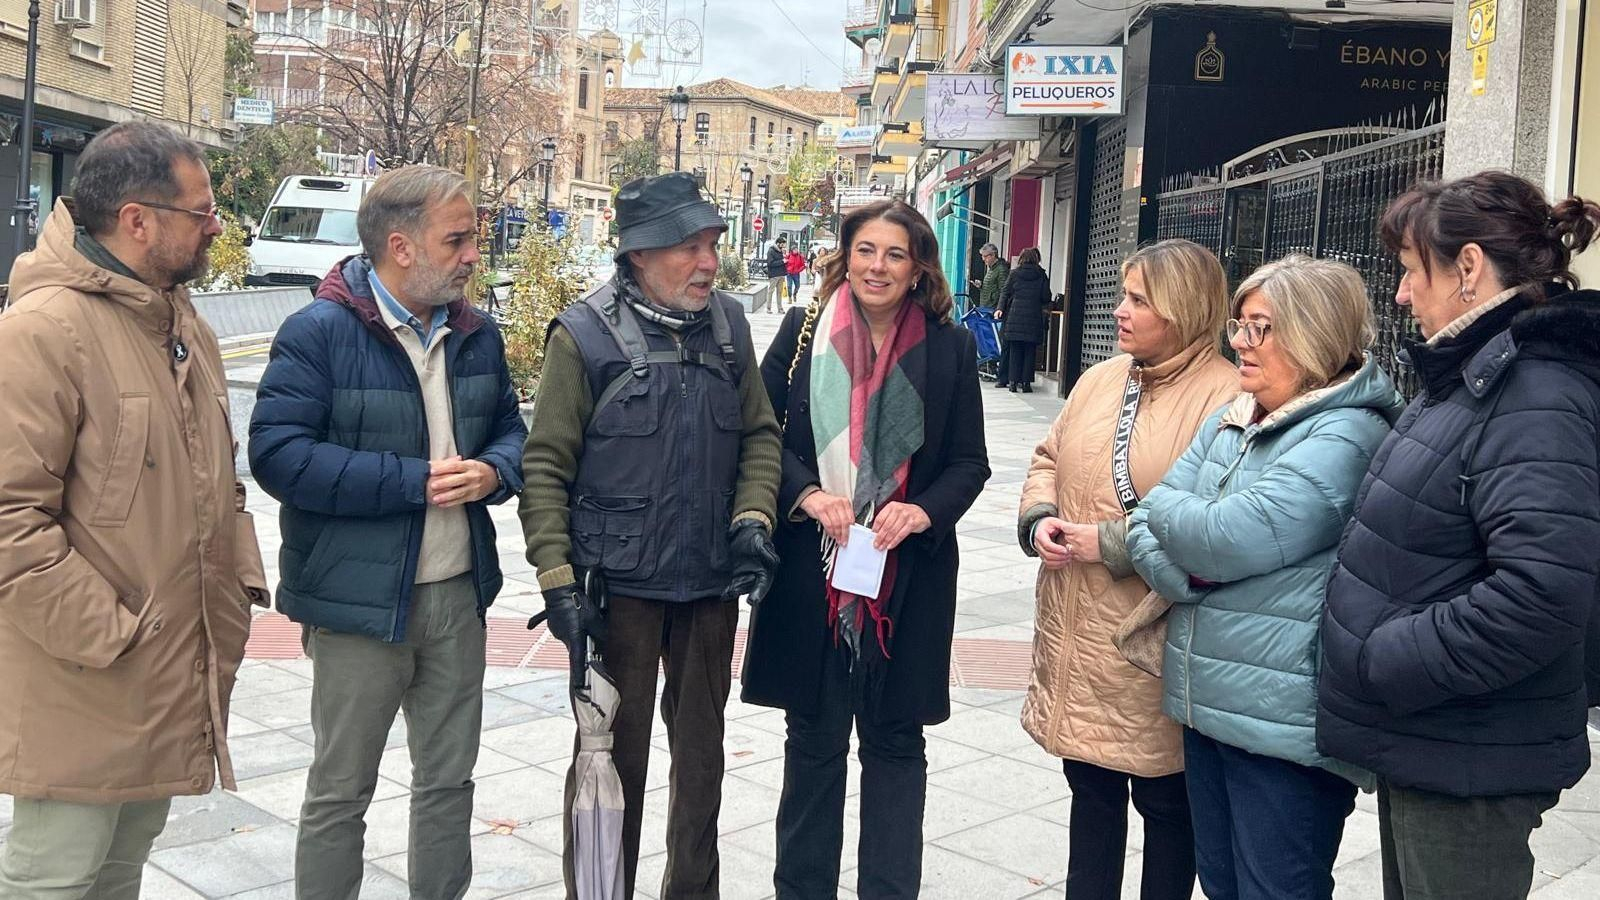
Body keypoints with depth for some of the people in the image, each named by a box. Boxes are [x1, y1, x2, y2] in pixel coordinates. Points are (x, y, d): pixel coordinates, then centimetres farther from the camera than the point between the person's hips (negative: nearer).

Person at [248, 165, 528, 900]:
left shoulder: (477, 335, 6)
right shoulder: (319, 333, -14)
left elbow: (509, 429, 16)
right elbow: (277, 452, -20)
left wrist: (493, 472, -9)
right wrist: (413, 481, -21)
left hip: (459, 592, 6)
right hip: (359, 599, -6)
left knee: (449, 777, 18)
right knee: (340, 789, 8)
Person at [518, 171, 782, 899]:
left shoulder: (729, 325, 5)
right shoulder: (585, 335, -9)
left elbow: (760, 433, 12)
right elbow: (544, 466, -8)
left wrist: (752, 520, -4)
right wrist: (558, 581, -12)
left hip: (713, 582, 5)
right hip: (619, 585, -4)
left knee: (700, 747, 16)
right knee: (614, 751, 5)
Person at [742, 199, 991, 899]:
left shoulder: (950, 348, 1)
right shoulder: (802, 332, 2)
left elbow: (969, 462, 4)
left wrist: (924, 511, -14)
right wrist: (808, 494, -14)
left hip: (909, 574, 0)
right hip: (811, 570, 0)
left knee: (895, 740, 8)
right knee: (813, 737, 11)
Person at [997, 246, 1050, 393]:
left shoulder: (1014, 273, 5)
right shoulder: (1041, 275, 4)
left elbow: (1005, 292, 1)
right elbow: (1046, 297, 6)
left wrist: (1000, 308, 3)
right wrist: (1045, 308, 24)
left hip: (1015, 316, 0)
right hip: (1033, 317, 0)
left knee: (1014, 350, 6)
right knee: (1029, 351, 4)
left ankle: (1013, 381, 3)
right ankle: (1026, 382, 2)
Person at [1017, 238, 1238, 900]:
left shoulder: (1225, 397, -15)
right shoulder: (1100, 379, 9)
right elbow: (1048, 460, 18)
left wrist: (1112, 544, -20)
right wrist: (1039, 518, -3)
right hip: (1076, 630, 7)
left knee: (1164, 800, 10)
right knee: (1091, 785, 20)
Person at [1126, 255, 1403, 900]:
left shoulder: (1347, 436, -15)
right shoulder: (1230, 421, 11)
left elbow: (1229, 538, -23)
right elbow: (1146, 530, 7)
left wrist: (1165, 505, -3)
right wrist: (1188, 573, -15)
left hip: (1286, 723, -8)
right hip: (1207, 702, 8)